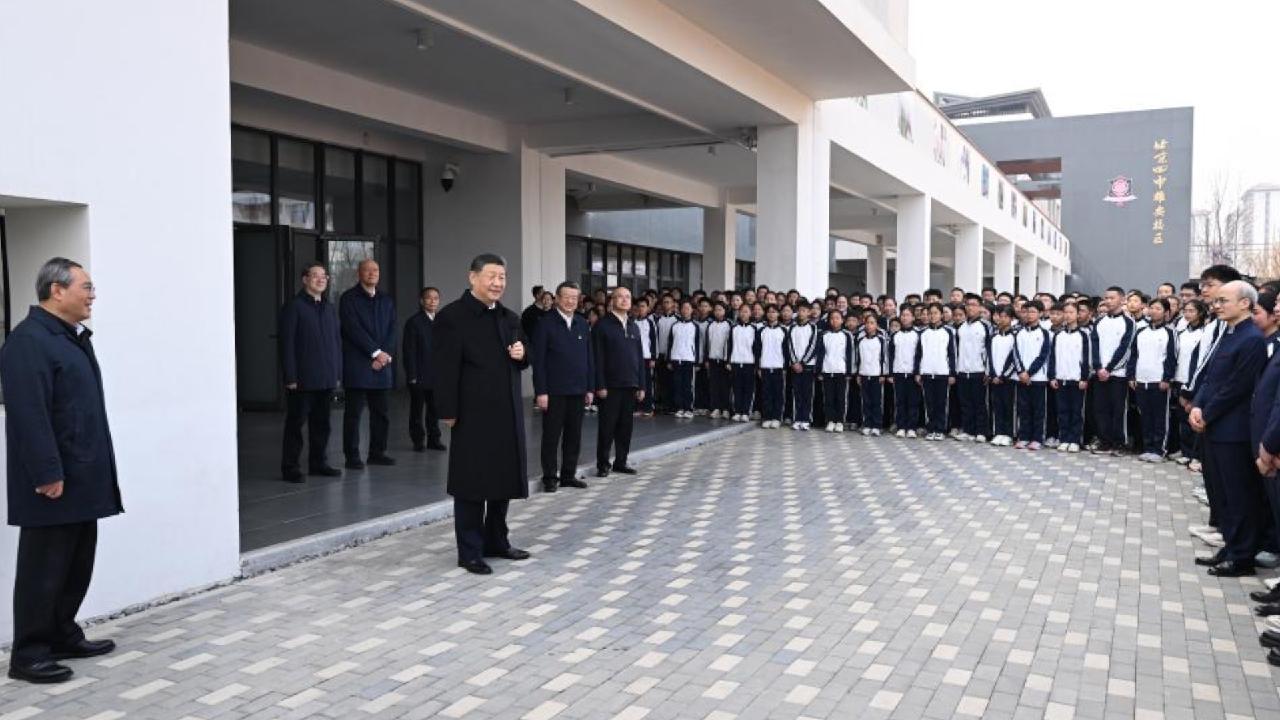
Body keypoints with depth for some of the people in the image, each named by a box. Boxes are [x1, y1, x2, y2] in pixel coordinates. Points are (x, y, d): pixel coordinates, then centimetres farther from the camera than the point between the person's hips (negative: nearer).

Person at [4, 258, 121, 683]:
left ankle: (63, 636, 28)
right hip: (54, 481, -9)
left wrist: (95, 470, 18)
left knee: (77, 566, 16)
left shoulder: (72, 337, 15)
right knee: (44, 570, 0)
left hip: (83, 479, 9)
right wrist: (48, 473, -23)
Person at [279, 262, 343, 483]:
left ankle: (318, 463, 21)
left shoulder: (329, 308, 15)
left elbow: (337, 341, 16)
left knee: (321, 423, 12)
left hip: (326, 379, 6)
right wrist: (291, 377, -14)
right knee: (296, 423, 1)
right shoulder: (293, 306, -5)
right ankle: (290, 467, 7)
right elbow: (287, 343, -9)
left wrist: (338, 373, 10)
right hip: (302, 379, -6)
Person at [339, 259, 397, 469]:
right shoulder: (348, 299, -1)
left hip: (382, 364, 5)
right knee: (353, 412, -2)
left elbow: (392, 330, 9)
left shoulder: (386, 300, 15)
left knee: (381, 412, 8)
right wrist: (376, 352, -14)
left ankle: (377, 452, 17)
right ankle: (352, 456, 4)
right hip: (356, 365, -5)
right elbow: (354, 329, -11)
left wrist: (385, 354, -6)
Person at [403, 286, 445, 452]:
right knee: (417, 410, 5)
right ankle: (418, 441, 14)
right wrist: (412, 375, -13)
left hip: (437, 375, 4)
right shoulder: (413, 322, -5)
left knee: (434, 409, 9)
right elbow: (410, 351, -8)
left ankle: (434, 439, 19)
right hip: (419, 376, -4)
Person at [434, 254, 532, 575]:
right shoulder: (452, 317, -9)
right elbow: (446, 369, -13)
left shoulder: (510, 318, 13)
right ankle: (470, 552, 11)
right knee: (472, 483, 1)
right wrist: (449, 412, -16)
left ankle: (497, 542, 28)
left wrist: (522, 354, -2)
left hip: (507, 411, 7)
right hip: (473, 414, -7)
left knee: (504, 479, 14)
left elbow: (522, 361, 22)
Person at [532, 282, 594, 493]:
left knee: (574, 436, 10)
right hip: (554, 391, -5)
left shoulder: (583, 324, 10)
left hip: (578, 391, 5)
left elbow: (588, 357, 13)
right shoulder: (545, 323, -5)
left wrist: (589, 388, 9)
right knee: (551, 436, 3)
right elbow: (538, 360, -8)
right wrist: (541, 391, -13)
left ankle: (568, 475, 20)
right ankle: (550, 478, 11)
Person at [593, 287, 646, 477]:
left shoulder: (634, 327, 15)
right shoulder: (602, 325, -3)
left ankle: (621, 462, 18)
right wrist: (600, 385, -14)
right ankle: (603, 464, 8)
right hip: (610, 386, -5)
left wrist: (641, 385, 11)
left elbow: (639, 357, 16)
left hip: (630, 385, 5)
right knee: (607, 426, 0)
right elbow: (597, 358, -8)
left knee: (625, 426, 9)